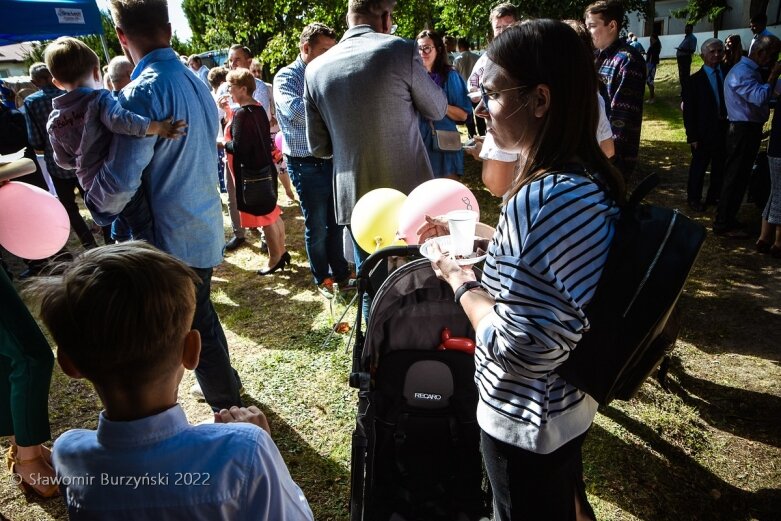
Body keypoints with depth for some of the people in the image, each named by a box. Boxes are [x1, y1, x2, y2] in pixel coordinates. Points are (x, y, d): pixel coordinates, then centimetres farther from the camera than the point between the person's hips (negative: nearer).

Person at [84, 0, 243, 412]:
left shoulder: (143, 92, -19)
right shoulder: (196, 82, 6)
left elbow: (121, 179, -22)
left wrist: (96, 207, -3)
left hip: (175, 237, -8)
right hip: (207, 227, 8)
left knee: (194, 328, 8)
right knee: (200, 312, 25)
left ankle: (228, 411, 24)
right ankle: (227, 384, 45)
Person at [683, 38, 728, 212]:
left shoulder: (728, 74, 6)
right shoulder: (695, 80, -6)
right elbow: (688, 111, -7)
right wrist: (692, 136, -10)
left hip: (725, 130, 4)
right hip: (705, 132, -4)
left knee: (720, 167, 12)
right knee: (699, 167, 6)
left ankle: (714, 196, 28)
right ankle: (694, 198, 22)